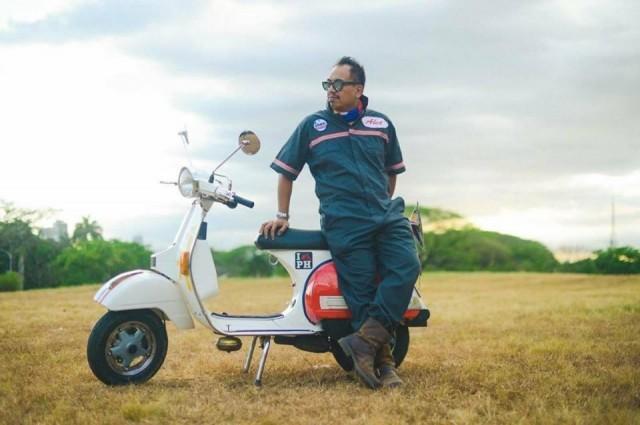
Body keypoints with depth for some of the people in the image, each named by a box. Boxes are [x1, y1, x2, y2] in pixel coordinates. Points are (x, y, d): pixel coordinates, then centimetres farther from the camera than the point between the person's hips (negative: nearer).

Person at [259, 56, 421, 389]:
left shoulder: (382, 124, 14)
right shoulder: (311, 126, 7)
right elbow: (286, 172, 14)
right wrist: (282, 216, 11)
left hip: (386, 215, 3)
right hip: (344, 224, -2)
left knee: (405, 267, -22)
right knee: (362, 291, -9)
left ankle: (366, 340, -20)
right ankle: (382, 361, -3)